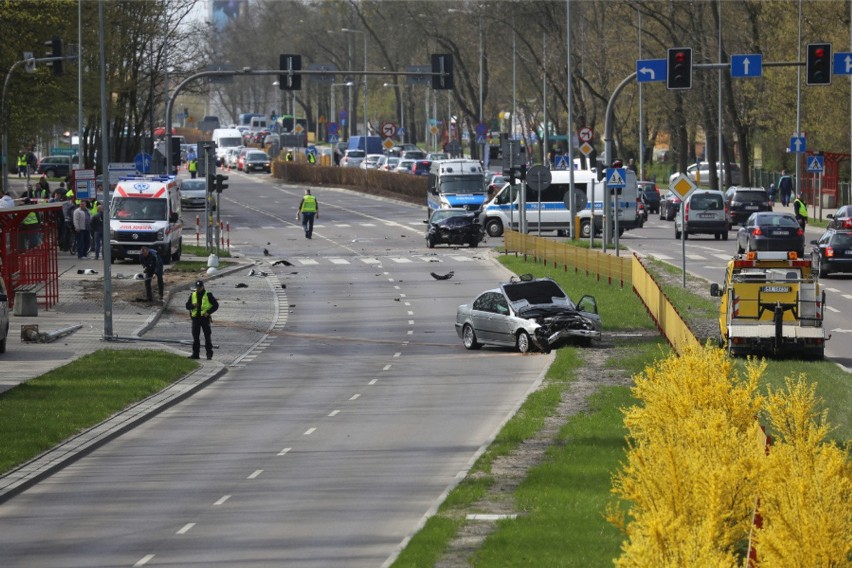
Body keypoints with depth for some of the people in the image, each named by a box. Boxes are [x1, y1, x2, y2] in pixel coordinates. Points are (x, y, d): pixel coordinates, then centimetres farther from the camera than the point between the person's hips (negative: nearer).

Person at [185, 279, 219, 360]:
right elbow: (187, 306, 12)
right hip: (195, 318, 4)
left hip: (205, 318, -4)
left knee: (207, 336, -3)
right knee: (195, 337, 4)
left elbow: (216, 305, 0)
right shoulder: (193, 295, 10)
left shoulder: (208, 295, -1)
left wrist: (208, 312, -12)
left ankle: (209, 354, 3)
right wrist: (193, 305, -11)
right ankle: (195, 354, 8)